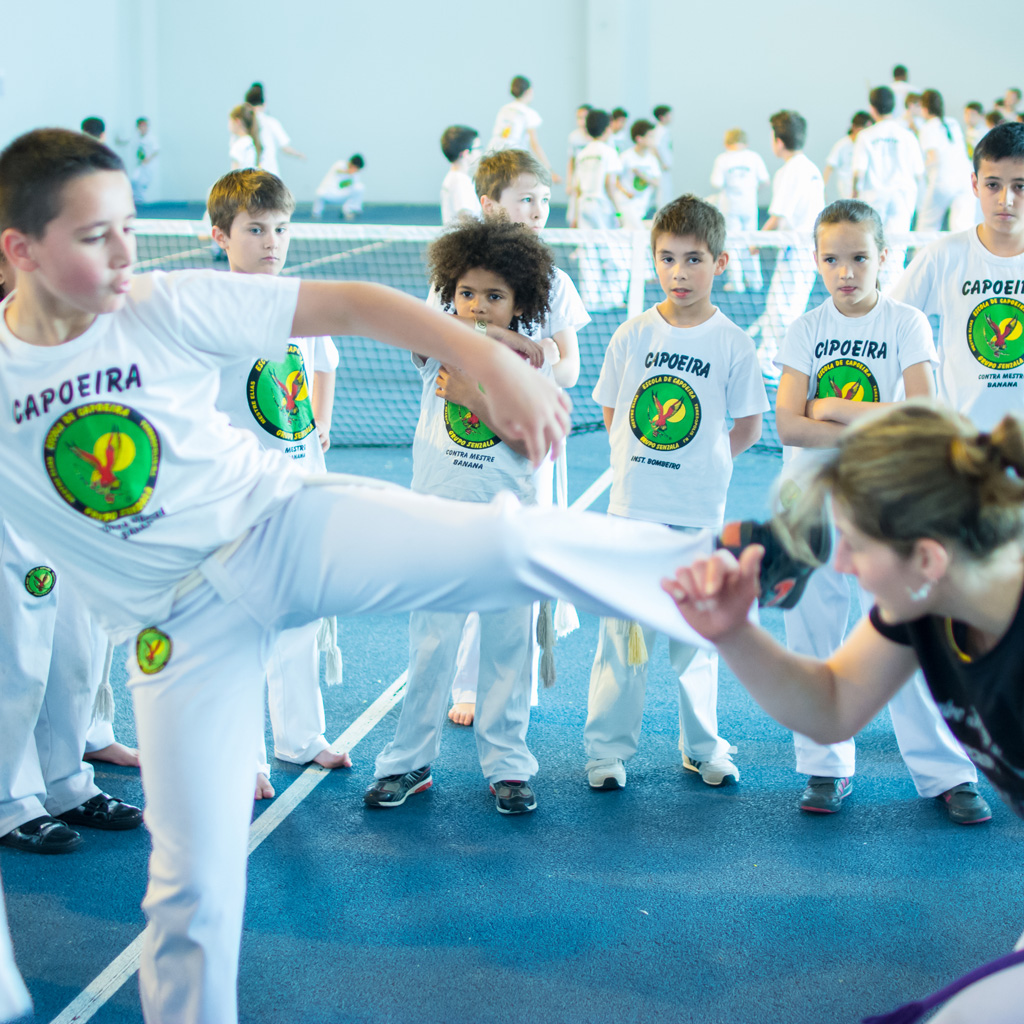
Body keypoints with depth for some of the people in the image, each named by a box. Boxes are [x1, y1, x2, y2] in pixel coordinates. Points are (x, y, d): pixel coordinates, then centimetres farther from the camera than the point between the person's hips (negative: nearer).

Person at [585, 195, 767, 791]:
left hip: (699, 512, -1)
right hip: (632, 505, 1)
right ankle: (610, 747, 13)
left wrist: (700, 465, 2)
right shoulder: (633, 335, 1)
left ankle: (703, 745, 22)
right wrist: (645, 463, 3)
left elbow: (748, 427, 5)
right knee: (623, 631, 4)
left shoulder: (733, 344, -3)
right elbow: (611, 412, 11)